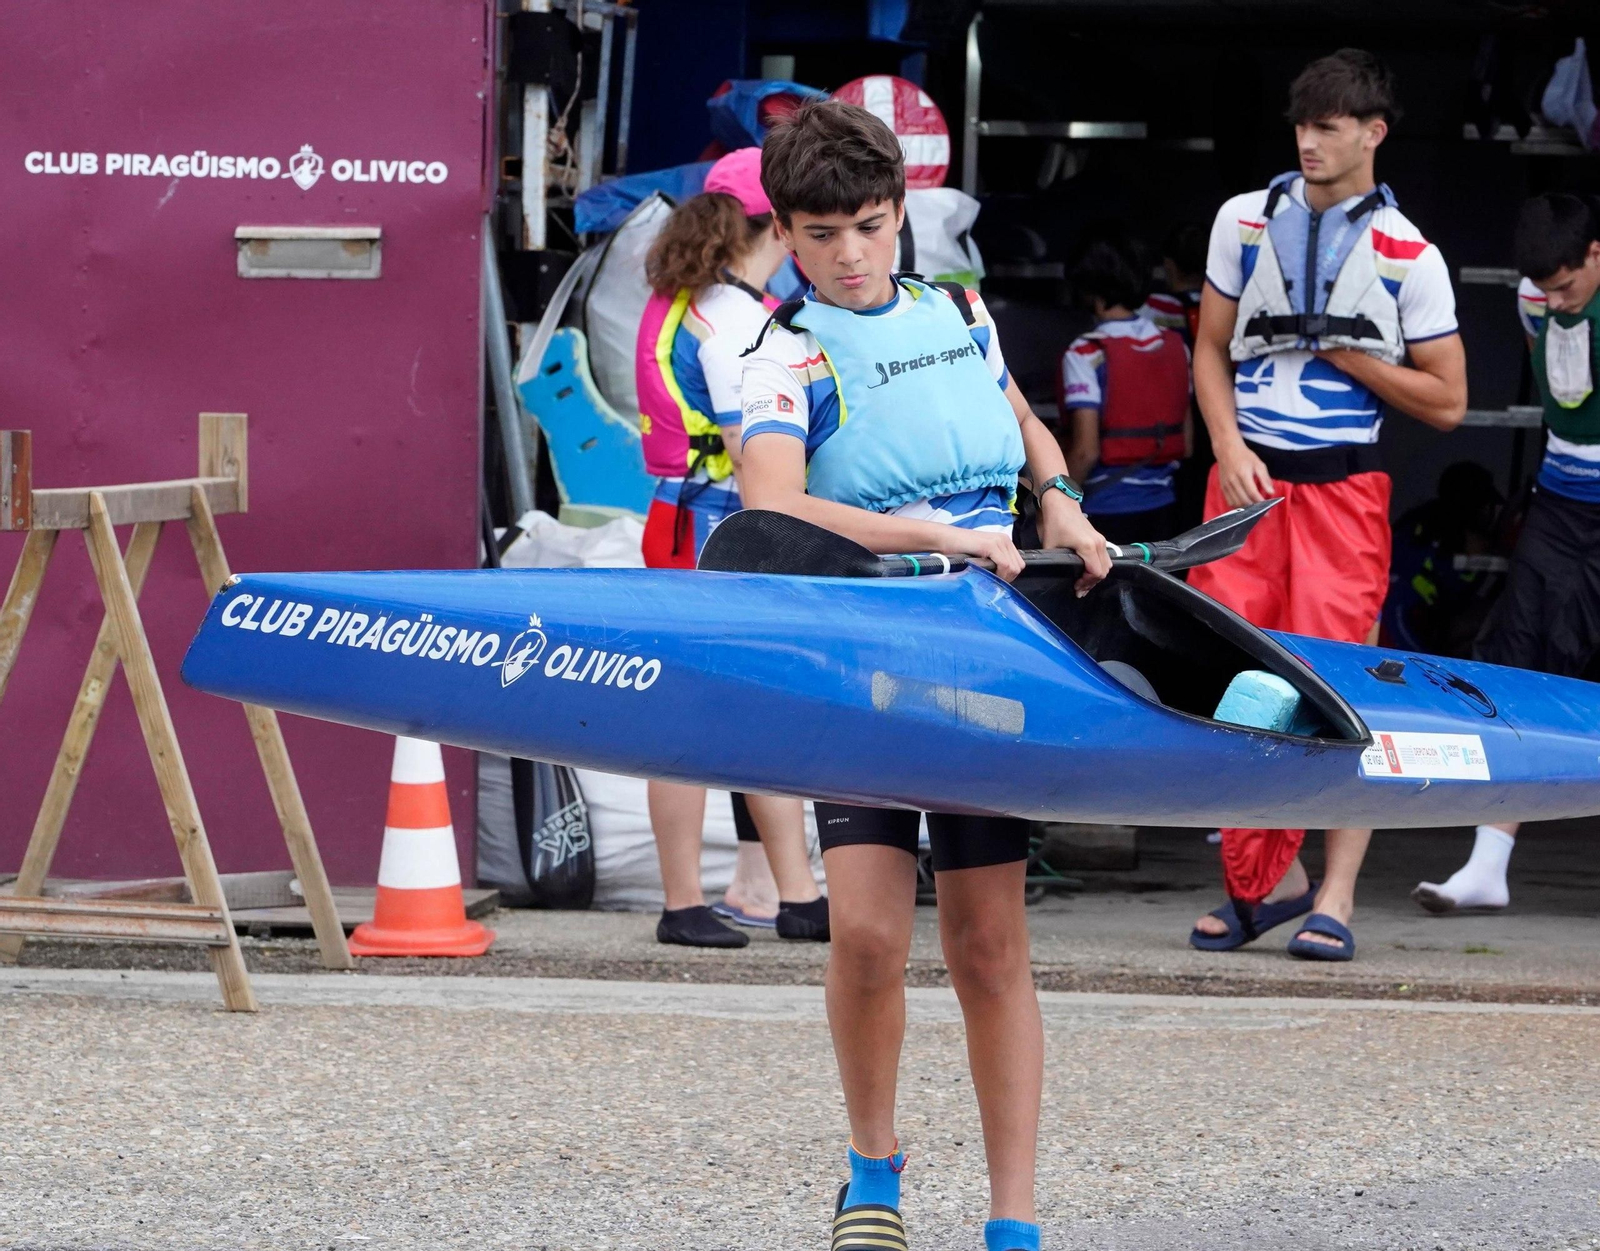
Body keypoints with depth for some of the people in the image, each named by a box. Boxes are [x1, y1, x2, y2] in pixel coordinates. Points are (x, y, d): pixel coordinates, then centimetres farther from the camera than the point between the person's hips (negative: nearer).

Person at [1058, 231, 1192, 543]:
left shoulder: (1087, 355, -14)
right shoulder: (1175, 347, 5)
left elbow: (1085, 450, -17)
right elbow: (1188, 441, 9)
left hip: (1106, 508, -6)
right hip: (1161, 507, 6)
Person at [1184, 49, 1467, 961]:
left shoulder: (1408, 257, 1)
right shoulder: (1246, 221, 8)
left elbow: (1446, 401, 2)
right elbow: (1212, 349, 14)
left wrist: (1347, 353, -8)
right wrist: (1229, 446, -2)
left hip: (1343, 485, -3)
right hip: (1248, 477, 3)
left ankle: (1336, 898, -4)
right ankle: (1269, 879, 11)